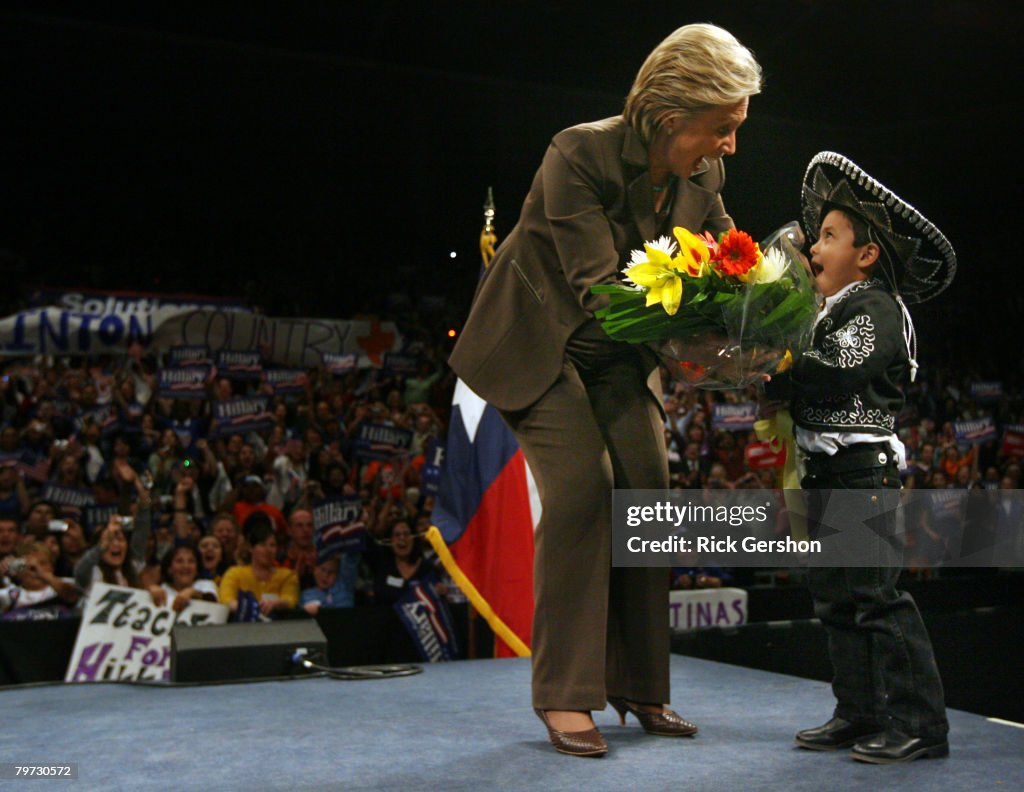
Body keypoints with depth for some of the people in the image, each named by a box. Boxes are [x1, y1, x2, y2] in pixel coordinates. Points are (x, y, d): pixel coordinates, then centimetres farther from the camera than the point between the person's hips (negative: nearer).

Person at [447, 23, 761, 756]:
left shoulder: (703, 177, -8)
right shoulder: (579, 156, -27)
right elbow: (597, 288, -32)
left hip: (618, 353, 6)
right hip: (540, 343, -6)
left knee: (649, 490, -3)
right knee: (582, 487, -18)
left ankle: (637, 684, 11)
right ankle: (565, 695, -7)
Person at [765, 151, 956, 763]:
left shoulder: (879, 307, -8)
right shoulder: (836, 310, 21)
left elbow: (836, 373, -23)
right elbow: (807, 384, 16)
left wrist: (770, 373, -16)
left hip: (863, 470, -10)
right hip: (828, 472, 10)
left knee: (876, 596, -10)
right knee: (837, 598, 12)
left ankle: (919, 724, -4)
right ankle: (861, 715, 20)